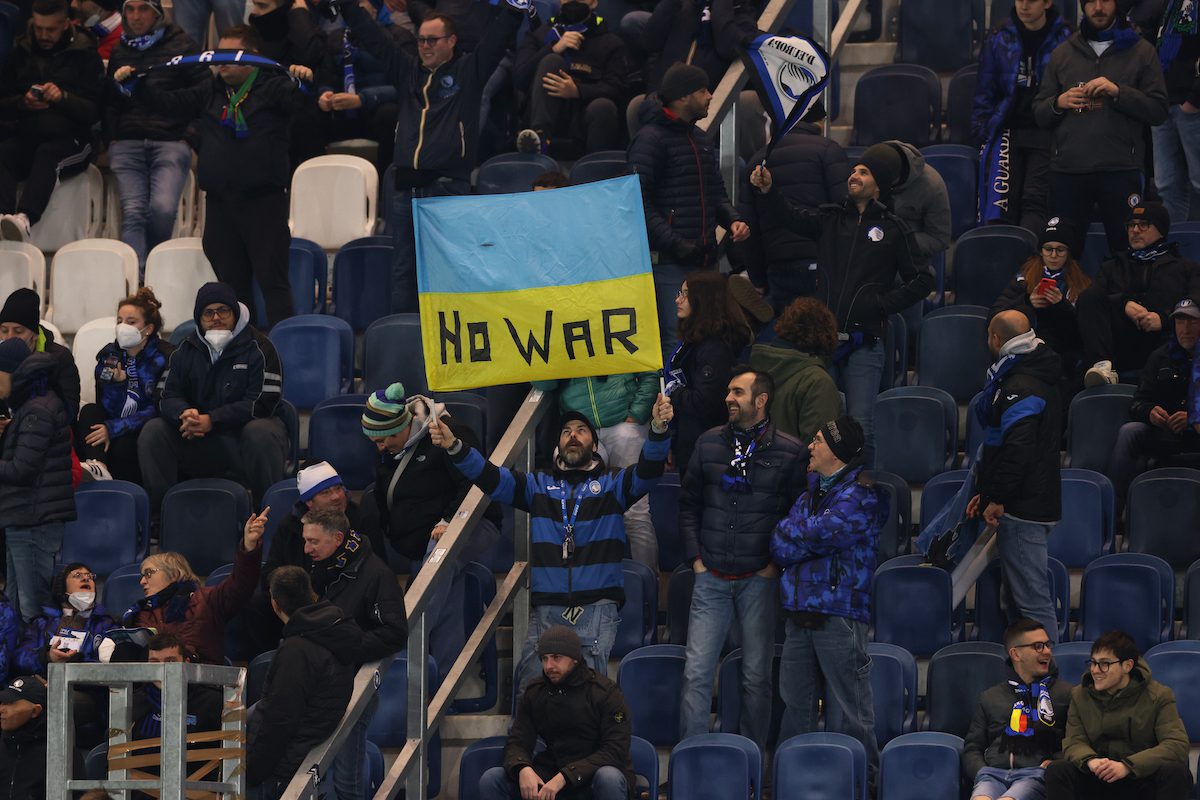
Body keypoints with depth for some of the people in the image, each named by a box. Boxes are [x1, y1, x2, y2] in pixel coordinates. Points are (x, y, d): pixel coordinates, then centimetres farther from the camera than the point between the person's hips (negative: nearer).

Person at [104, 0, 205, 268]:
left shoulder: (181, 46, 6)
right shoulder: (119, 51, 17)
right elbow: (110, 103, 24)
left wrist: (190, 137, -2)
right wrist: (111, 138, 11)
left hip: (171, 143, -3)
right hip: (127, 143, 3)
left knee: (163, 208, -22)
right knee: (132, 212, -14)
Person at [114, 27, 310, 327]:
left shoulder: (272, 88, -2)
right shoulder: (210, 92, 15)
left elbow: (296, 99, -20)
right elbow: (171, 102, 11)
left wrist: (303, 81, -43)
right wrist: (134, 86, -3)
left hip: (263, 201, -6)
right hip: (219, 202, 6)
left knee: (272, 280, -7)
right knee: (231, 282, 11)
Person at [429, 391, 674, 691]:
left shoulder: (612, 484, 14)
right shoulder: (539, 485, 20)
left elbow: (647, 472, -4)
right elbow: (492, 478, 10)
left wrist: (658, 430, -25)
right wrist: (454, 447, -8)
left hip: (596, 608, -2)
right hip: (546, 609, 2)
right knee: (530, 685, -11)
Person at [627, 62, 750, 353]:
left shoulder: (701, 139, 20)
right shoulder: (651, 139, -8)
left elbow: (716, 194, 28)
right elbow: (640, 203, -14)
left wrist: (733, 220, 7)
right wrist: (674, 243, -20)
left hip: (705, 260, 9)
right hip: (668, 262, -8)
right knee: (675, 342, -13)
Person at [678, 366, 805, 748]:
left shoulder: (790, 452, -2)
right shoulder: (710, 443, 7)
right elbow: (688, 504, 15)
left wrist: (776, 563, -4)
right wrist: (695, 557, 6)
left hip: (759, 578, -2)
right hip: (712, 575, 2)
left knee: (756, 676, 3)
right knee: (696, 672, -4)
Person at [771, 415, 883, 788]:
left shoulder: (860, 497, -8)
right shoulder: (812, 493, 17)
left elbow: (816, 534, -16)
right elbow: (779, 549, 18)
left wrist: (789, 533, 1)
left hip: (839, 614, -7)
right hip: (800, 614, 7)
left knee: (847, 715, -3)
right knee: (796, 706, 12)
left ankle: (861, 782, 3)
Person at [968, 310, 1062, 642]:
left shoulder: (1019, 388, -16)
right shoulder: (1038, 379, 18)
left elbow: (1017, 449, -26)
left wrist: (997, 498, -18)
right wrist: (987, 492, 21)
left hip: (1023, 511, -11)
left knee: (1033, 601, -10)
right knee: (1014, 600, 16)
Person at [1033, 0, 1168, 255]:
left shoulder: (1141, 51, 9)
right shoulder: (1062, 54, 16)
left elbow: (1159, 111, 1)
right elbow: (1039, 114, 16)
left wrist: (1119, 92, -12)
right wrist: (1059, 103, -5)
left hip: (1120, 171, -2)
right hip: (1067, 169, 2)